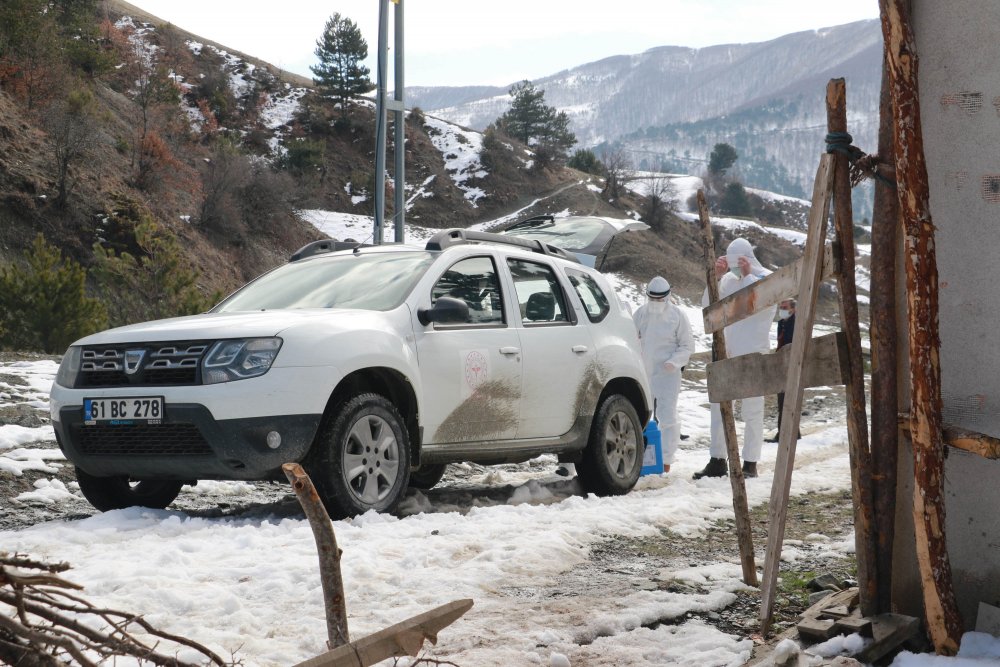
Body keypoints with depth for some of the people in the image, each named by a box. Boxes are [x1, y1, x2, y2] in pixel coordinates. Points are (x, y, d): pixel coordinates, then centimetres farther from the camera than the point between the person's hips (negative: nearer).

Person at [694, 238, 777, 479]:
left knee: (752, 410, -1)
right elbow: (708, 304, 5)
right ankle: (717, 461, 12)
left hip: (753, 353, -6)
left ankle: (750, 464, 3)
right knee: (719, 407, 6)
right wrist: (716, 276, -6)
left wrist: (748, 275, -18)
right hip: (727, 352, 6)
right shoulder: (728, 279, 11)